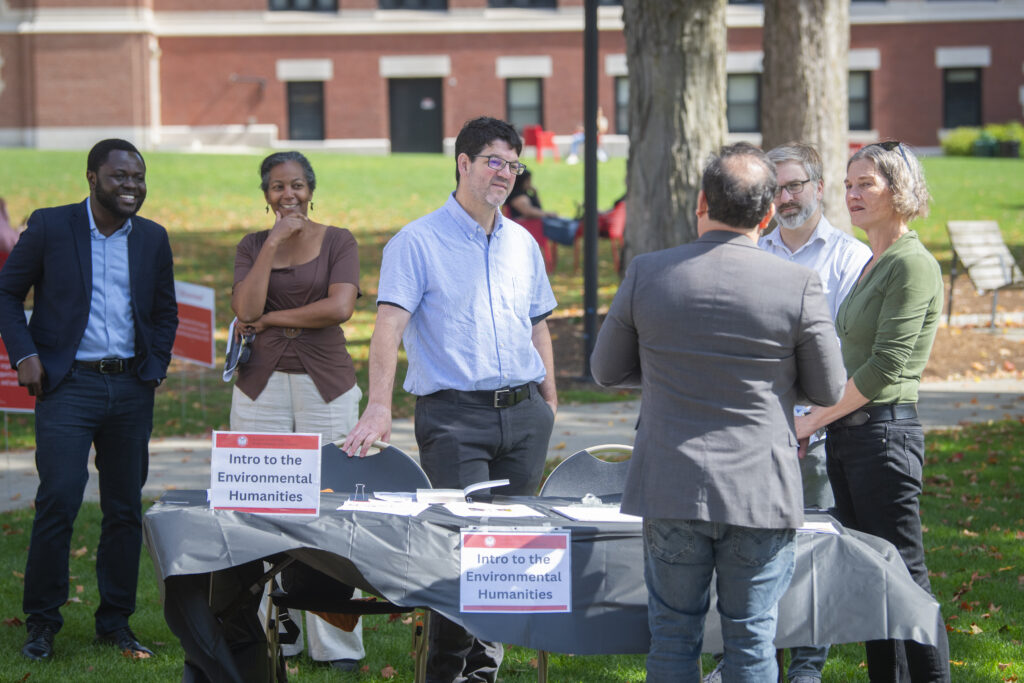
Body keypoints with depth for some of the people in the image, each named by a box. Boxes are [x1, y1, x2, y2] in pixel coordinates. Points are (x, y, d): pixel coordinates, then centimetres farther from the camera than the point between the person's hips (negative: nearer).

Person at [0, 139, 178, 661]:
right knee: (58, 501, -11)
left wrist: (156, 366, 8)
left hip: (131, 388, 4)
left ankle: (115, 622, 17)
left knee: (126, 509, 6)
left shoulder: (153, 239, 9)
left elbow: (165, 311, 20)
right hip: (69, 384, -4)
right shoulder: (49, 227, -1)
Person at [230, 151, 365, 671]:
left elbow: (340, 307, -11)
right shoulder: (252, 246, 10)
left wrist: (270, 319, -6)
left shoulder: (337, 241, 5)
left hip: (325, 384, -2)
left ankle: (336, 642, 1)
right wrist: (273, 243, -8)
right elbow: (246, 309, -6)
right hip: (261, 385, 2)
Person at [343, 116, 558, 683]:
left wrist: (549, 402, 17)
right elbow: (390, 323, -14)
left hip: (522, 413, 5)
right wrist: (379, 406, -26)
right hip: (454, 414, -5)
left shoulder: (522, 244, 15)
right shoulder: (417, 242, -4)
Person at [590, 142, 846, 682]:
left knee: (673, 636, 11)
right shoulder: (798, 285, -9)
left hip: (670, 492, 1)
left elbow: (607, 370, 8)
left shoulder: (646, 274, -4)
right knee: (751, 639, 7)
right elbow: (827, 390, 2)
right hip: (760, 492, -1)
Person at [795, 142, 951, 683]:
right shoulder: (872, 264, 16)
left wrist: (812, 420, -11)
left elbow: (886, 367, -17)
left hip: (886, 432, -9)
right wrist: (823, 423, 9)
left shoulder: (913, 265, -12)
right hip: (846, 435, 9)